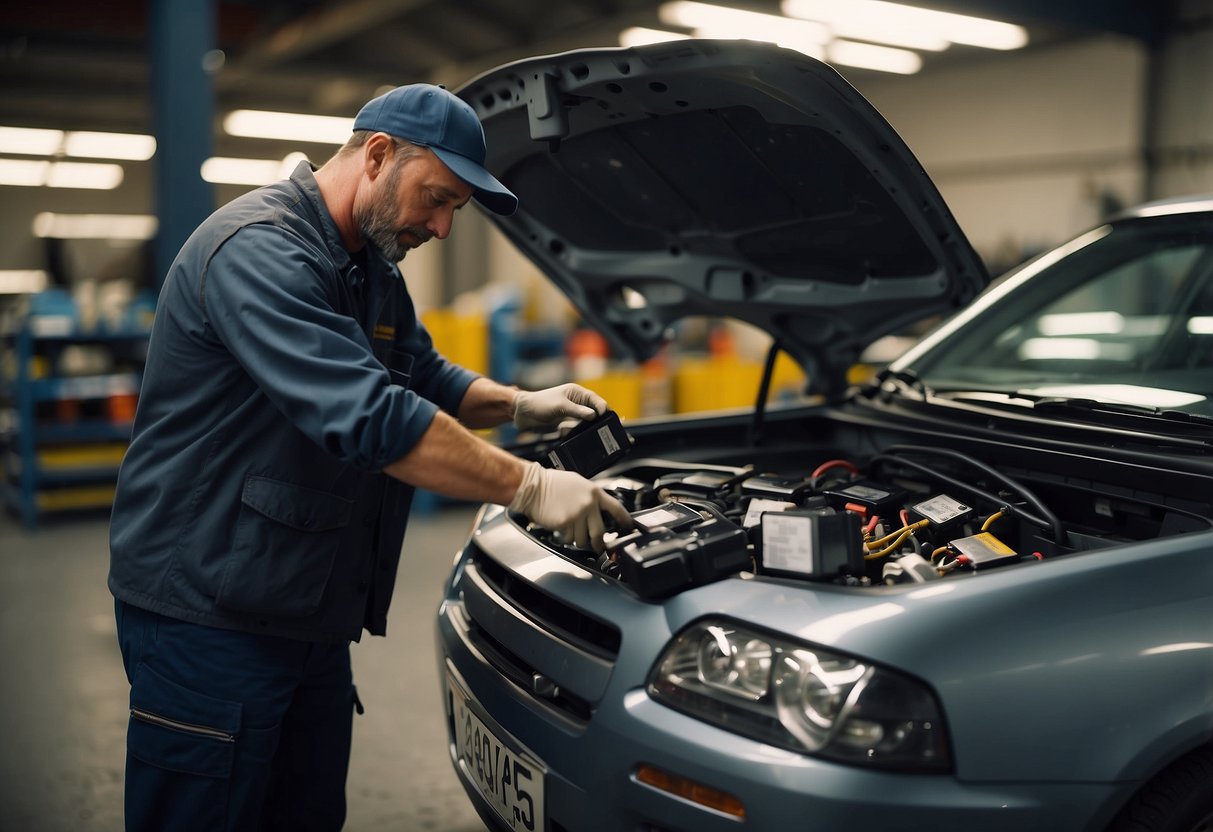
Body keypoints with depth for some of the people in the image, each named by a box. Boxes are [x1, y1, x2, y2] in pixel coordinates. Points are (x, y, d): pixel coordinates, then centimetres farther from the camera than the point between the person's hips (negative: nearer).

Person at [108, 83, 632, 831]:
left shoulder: (373, 272, 11)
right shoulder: (259, 250, -21)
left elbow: (427, 378, 24)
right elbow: (369, 419, -31)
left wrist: (521, 404, 5)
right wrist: (528, 487, -26)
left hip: (309, 615, 9)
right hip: (210, 611, -9)